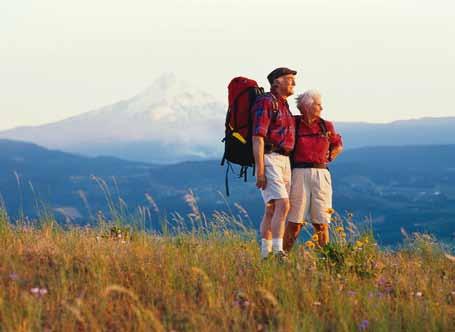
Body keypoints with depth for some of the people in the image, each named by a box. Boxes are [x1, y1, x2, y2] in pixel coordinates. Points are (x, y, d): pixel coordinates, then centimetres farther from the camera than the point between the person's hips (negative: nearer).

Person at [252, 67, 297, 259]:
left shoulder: (284, 106, 20)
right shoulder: (265, 103, -10)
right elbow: (258, 138, -16)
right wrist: (260, 172, -21)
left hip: (284, 161, 9)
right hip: (269, 159, -9)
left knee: (272, 210, 8)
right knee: (283, 205, -20)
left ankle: (265, 254, 10)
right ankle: (278, 252, -24)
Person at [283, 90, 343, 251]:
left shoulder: (326, 126, 10)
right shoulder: (294, 124, 0)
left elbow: (338, 146, 26)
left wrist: (327, 159, 13)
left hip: (321, 175, 3)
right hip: (299, 175, -3)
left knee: (321, 223, 1)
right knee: (295, 223, -6)